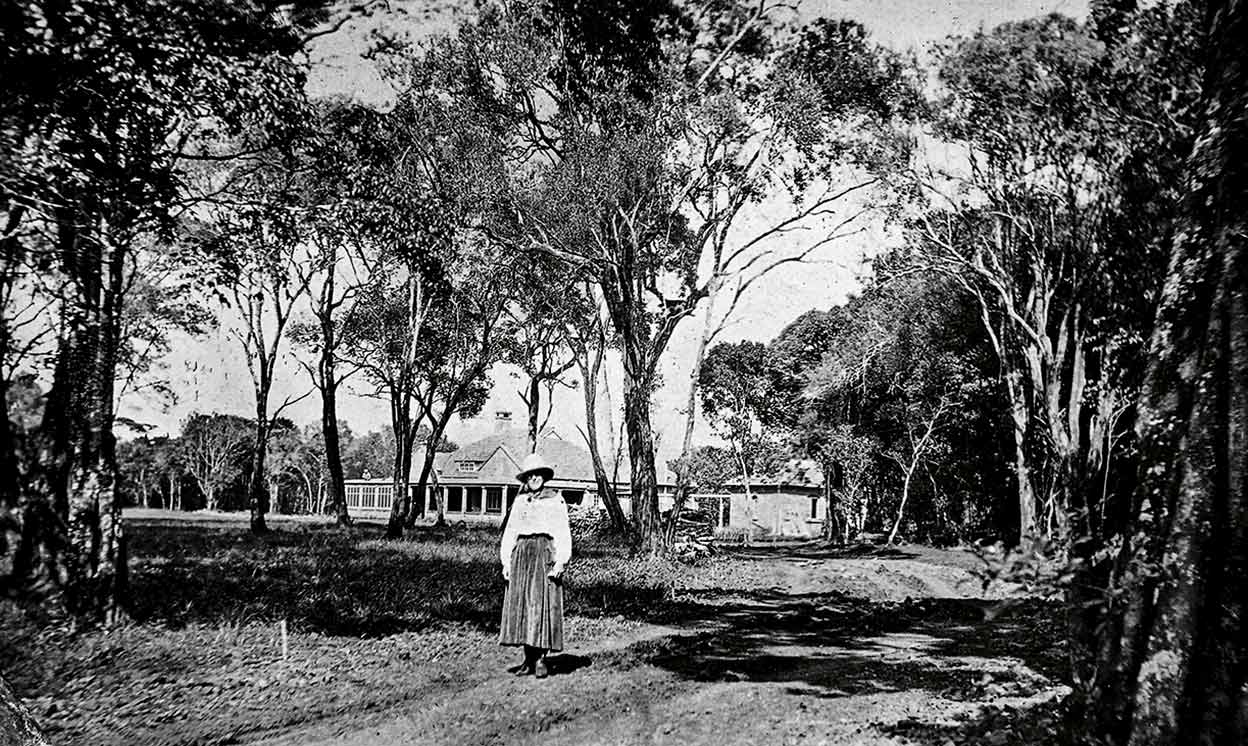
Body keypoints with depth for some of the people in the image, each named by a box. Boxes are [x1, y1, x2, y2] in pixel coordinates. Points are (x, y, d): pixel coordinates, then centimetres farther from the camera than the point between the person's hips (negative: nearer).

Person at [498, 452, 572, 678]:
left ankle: (541, 659, -3)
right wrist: (506, 561, 7)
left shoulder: (555, 501, 3)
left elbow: (563, 533, -2)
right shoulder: (520, 501, 15)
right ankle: (528, 659, 7)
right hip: (521, 554, 4)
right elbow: (509, 532, 15)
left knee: (542, 606, -7)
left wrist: (560, 562, -11)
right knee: (520, 606, 2)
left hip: (545, 553, -4)